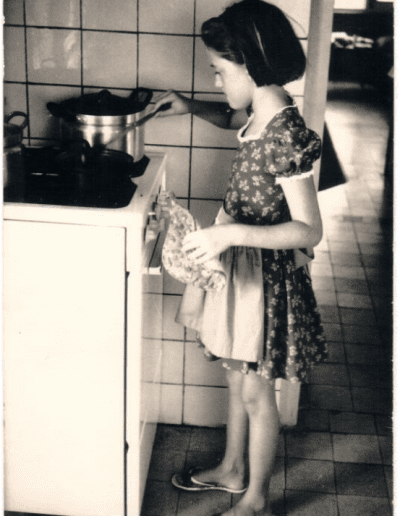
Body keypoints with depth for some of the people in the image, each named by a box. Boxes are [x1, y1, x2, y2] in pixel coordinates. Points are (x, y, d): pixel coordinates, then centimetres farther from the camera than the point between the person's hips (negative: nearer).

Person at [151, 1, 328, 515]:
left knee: (255, 392, 9)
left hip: (265, 274, -9)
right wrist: (192, 106, 9)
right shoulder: (261, 113, 0)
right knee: (237, 377, 23)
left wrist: (229, 234, -33)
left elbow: (309, 229, -27)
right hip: (239, 264, 9)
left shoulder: (285, 135, -27)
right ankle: (232, 469, 44)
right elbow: (232, 117, 27)